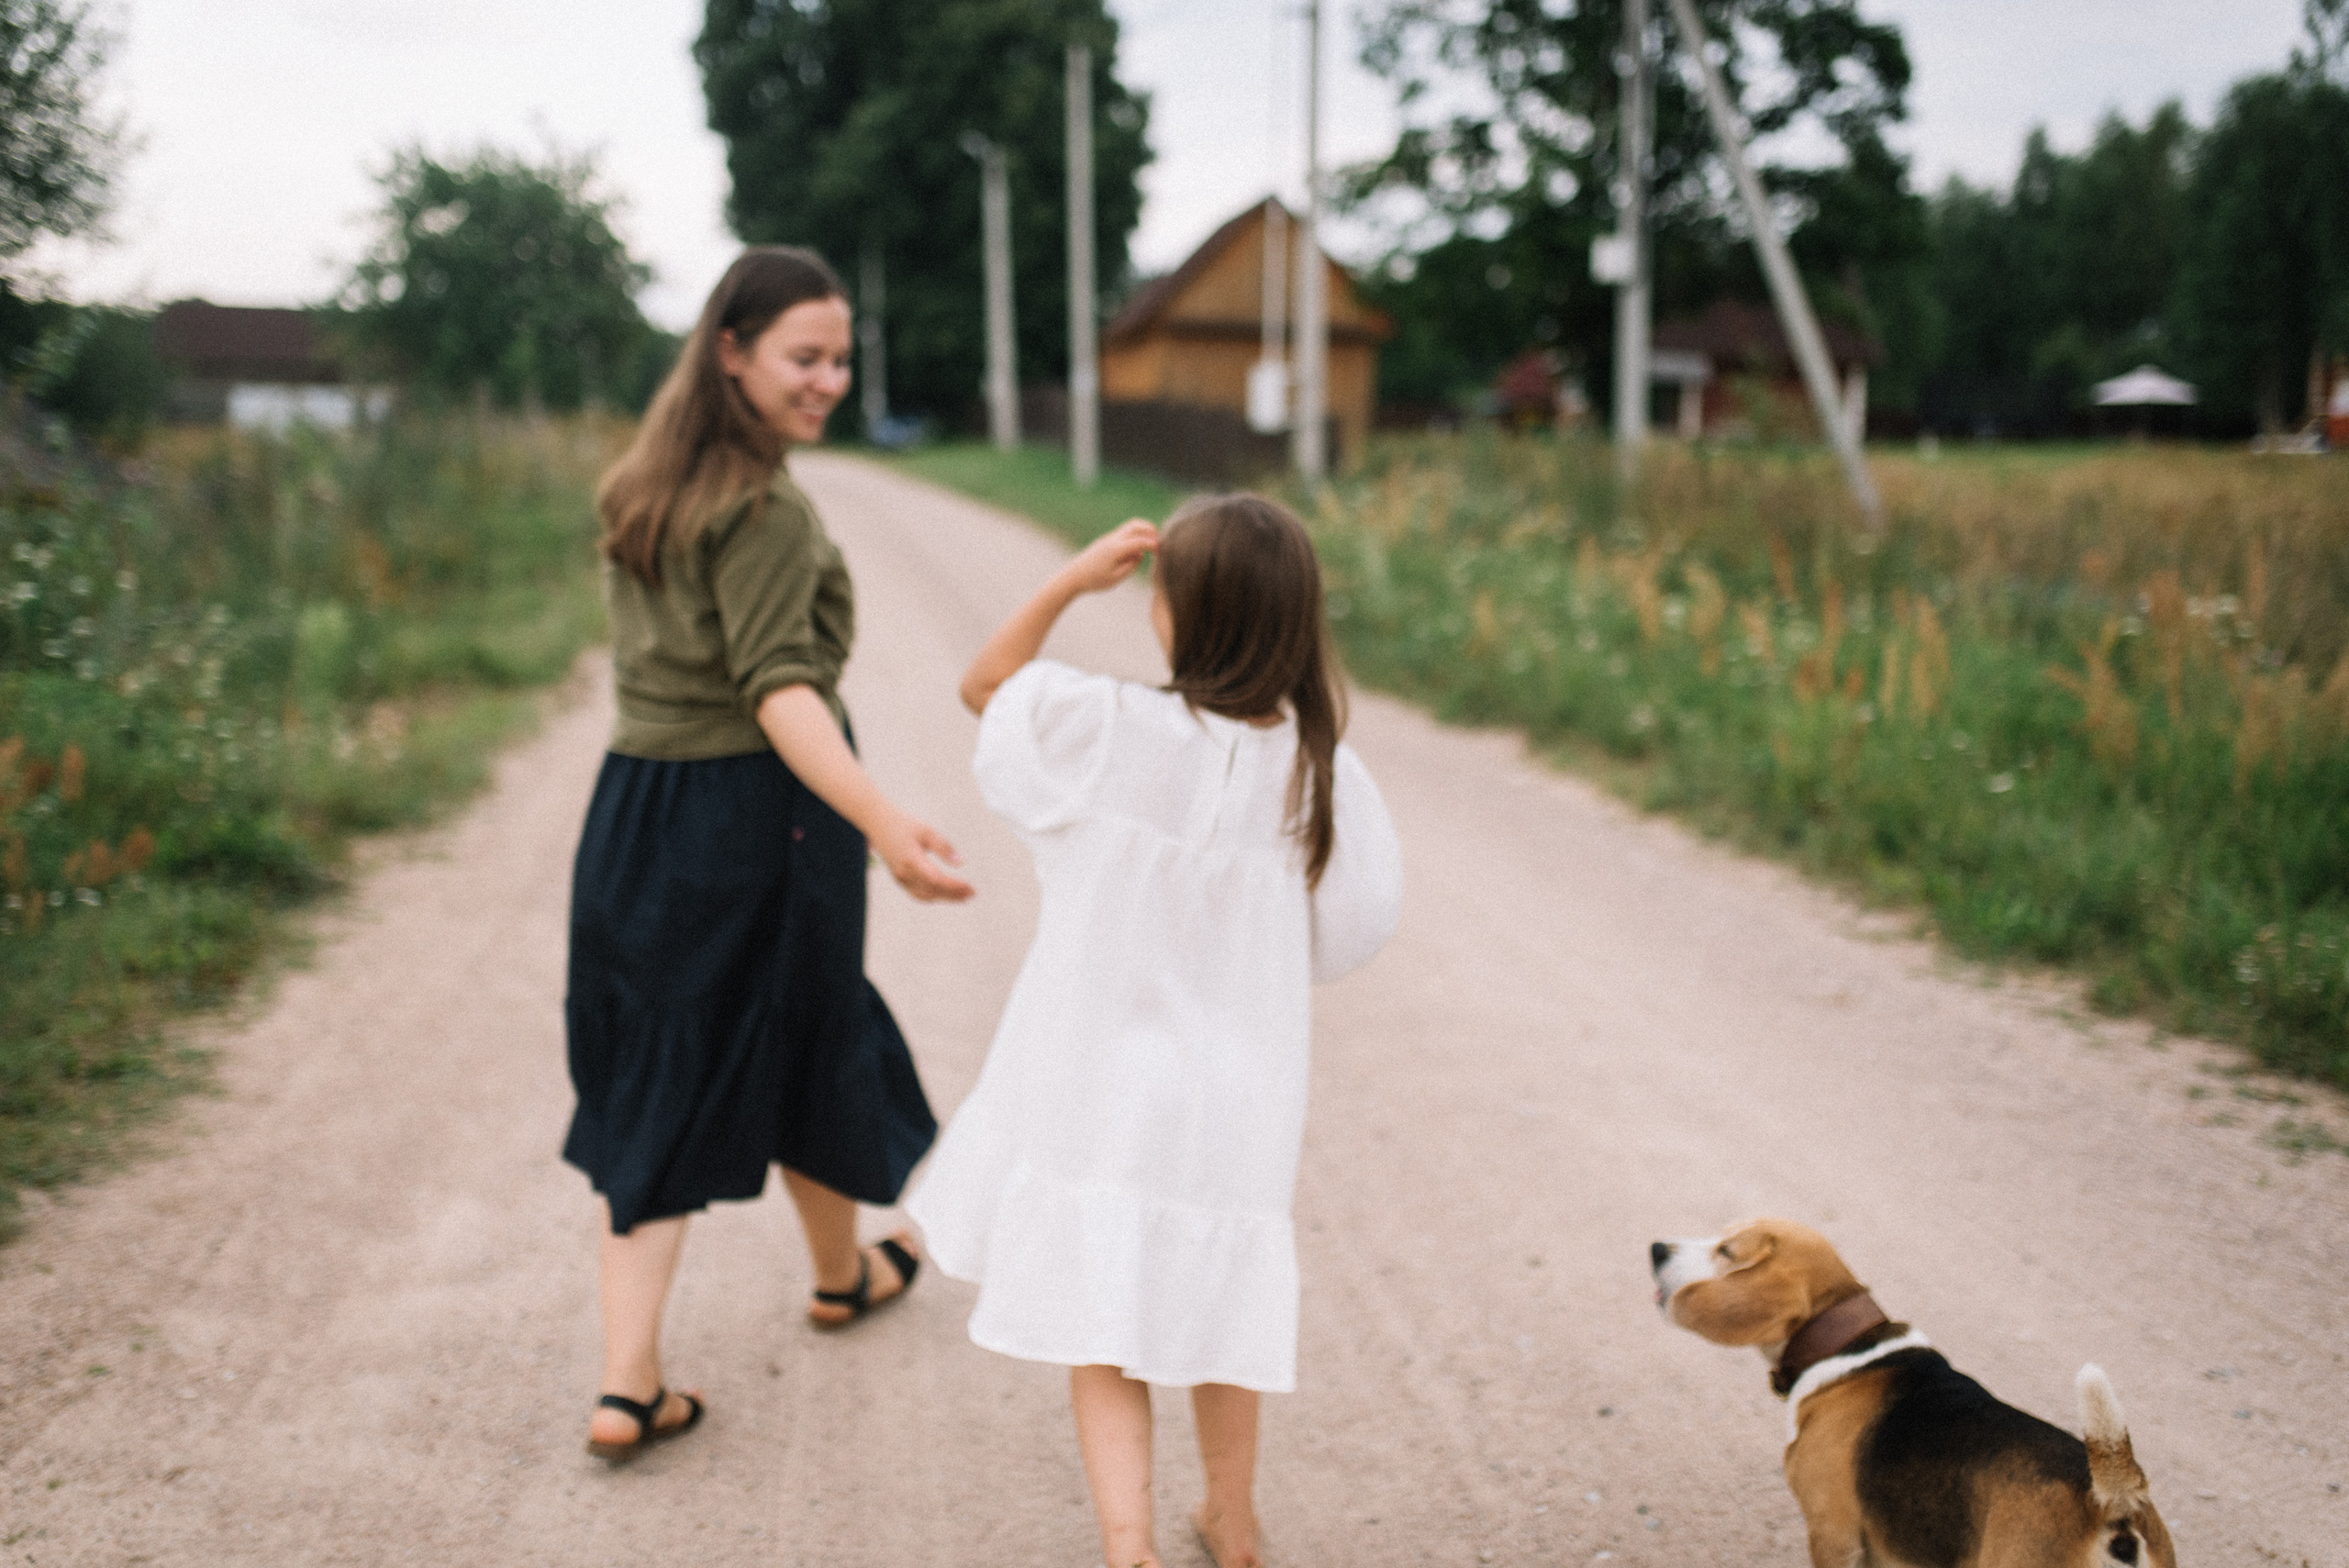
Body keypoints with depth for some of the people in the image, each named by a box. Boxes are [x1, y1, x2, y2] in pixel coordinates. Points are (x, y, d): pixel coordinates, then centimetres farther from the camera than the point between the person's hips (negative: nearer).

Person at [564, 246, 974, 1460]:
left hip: (635, 808, 7)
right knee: (805, 1045, 16)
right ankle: (844, 1272, 42)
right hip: (758, 819, -7)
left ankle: (627, 1385, 5)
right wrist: (885, 825, -41)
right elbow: (778, 687, -29)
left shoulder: (641, 488, 8)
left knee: (652, 1088, 10)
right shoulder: (765, 510, -18)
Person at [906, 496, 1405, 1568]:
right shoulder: (1320, 768, -10)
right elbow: (1350, 928, -3)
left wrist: (1072, 580, 0)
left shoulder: (1110, 731, -17)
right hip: (1232, 1097, 3)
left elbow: (984, 686, 1)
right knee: (1218, 1308, 22)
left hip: (1099, 1087, -3)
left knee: (1100, 1332, 9)